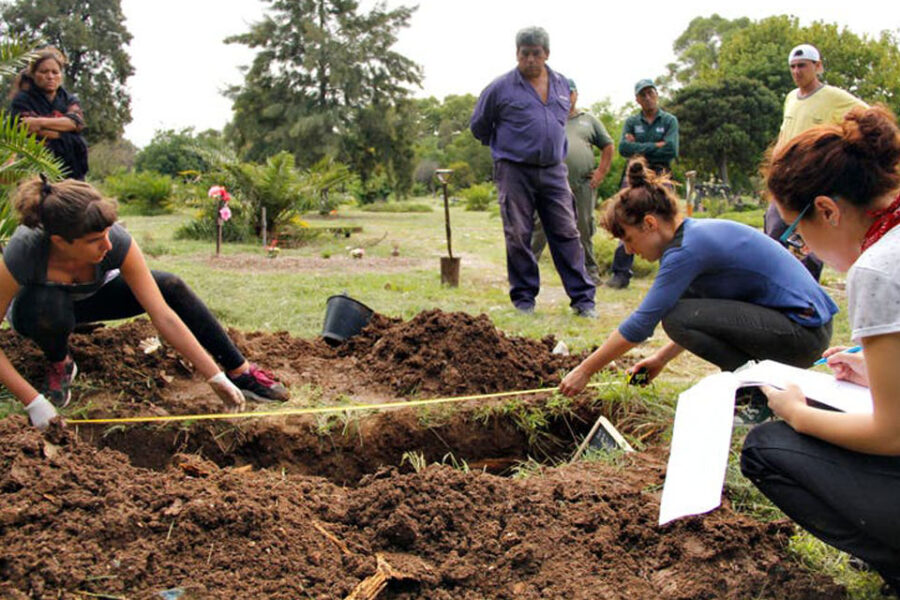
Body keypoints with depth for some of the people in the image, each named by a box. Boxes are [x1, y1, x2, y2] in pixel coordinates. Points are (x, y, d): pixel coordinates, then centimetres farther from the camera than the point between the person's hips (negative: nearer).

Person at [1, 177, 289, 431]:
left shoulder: (116, 241, -34)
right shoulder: (23, 252, -40)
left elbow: (164, 317, -32)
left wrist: (216, 378, -34)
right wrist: (32, 401, -39)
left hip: (92, 296, 2)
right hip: (34, 306, -2)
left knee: (171, 287, -23)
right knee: (51, 306, -39)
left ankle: (241, 373, -12)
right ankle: (59, 364, -5)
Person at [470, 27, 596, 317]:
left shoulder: (561, 84, 11)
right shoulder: (500, 87, -2)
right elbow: (478, 126, 10)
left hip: (553, 171, 3)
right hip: (515, 172, -3)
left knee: (566, 233, 0)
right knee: (518, 236, 0)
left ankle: (583, 298, 3)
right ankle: (524, 298, 12)